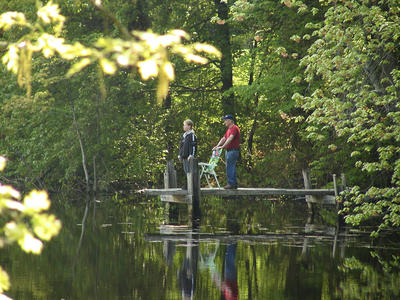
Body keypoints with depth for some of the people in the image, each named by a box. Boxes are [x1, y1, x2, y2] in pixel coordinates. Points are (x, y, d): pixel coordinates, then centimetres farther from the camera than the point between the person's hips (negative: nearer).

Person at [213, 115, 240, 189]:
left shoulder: (234, 128, -12)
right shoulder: (229, 129, 20)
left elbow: (230, 138, -25)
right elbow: (224, 138, 20)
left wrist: (223, 146, -32)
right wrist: (217, 146, 7)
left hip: (233, 151, -10)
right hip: (228, 151, 10)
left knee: (230, 167, -10)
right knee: (231, 167, 11)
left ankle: (231, 184, -9)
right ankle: (234, 184, 14)